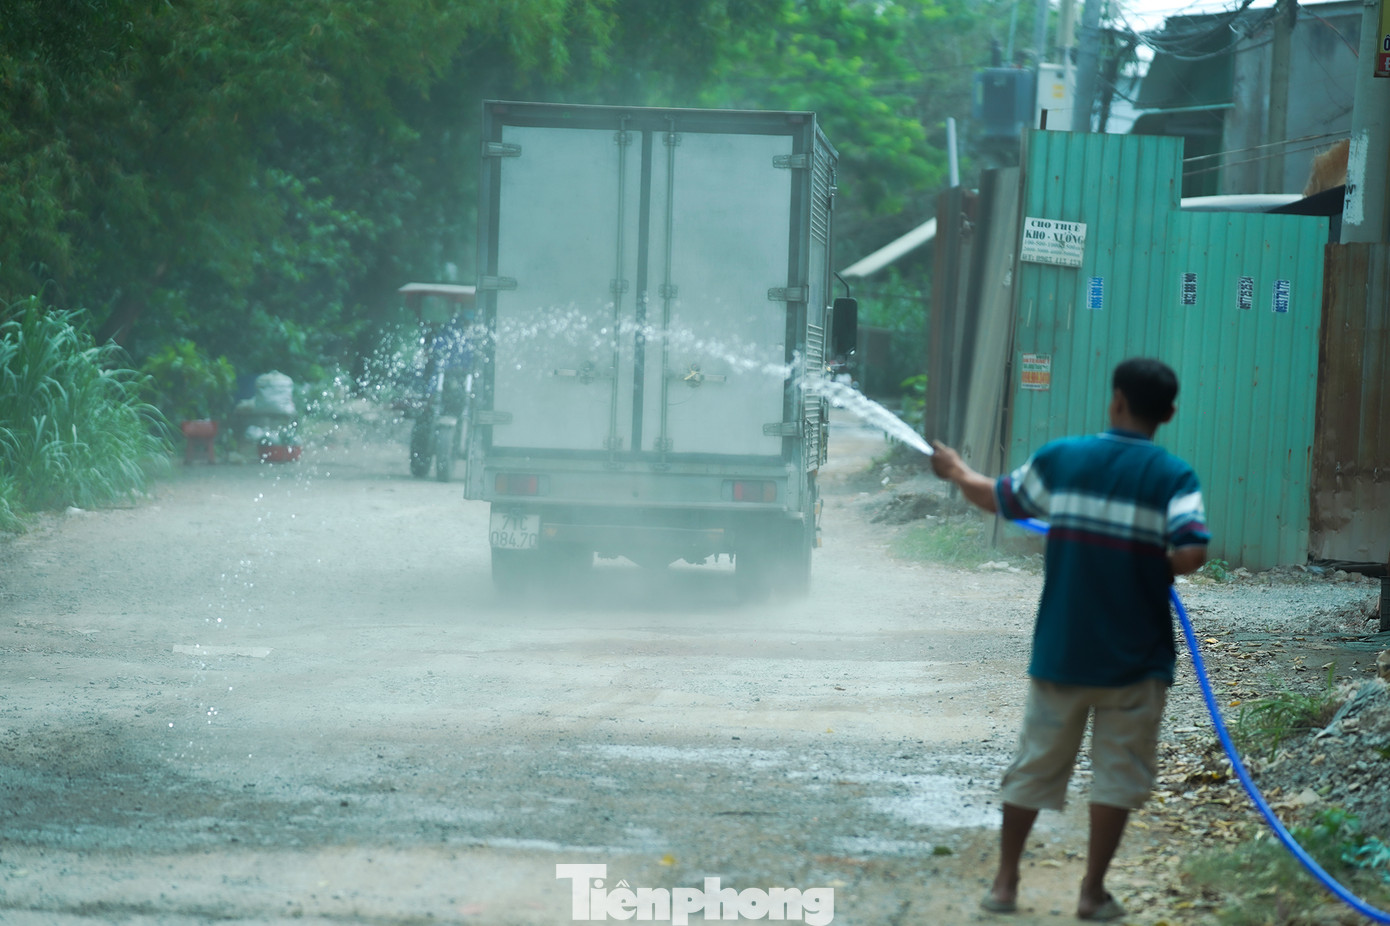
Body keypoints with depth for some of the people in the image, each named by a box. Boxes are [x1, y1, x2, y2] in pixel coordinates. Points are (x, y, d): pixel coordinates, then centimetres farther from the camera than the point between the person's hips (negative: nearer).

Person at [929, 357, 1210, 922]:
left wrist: (957, 472, 33)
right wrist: (1156, 569, 0)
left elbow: (997, 498, 14)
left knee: (1034, 766, 13)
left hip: (1059, 651, 2)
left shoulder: (1060, 459, -2)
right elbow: (1191, 553, -23)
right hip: (1133, 660, -2)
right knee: (1117, 774, 7)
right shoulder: (1173, 477, -10)